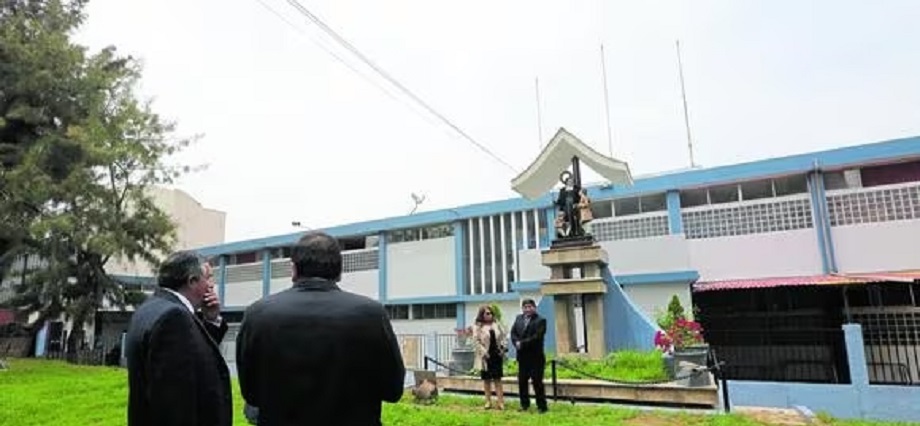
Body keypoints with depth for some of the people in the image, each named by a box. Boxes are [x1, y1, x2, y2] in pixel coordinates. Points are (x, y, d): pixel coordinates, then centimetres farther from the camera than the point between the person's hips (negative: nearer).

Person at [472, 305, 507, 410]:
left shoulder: (497, 324, 7)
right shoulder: (478, 326, -4)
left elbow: (504, 336, 10)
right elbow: (476, 341, -9)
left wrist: (503, 347, -3)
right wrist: (484, 352, -14)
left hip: (497, 355, 2)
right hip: (486, 357, -2)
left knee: (497, 379, 4)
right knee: (487, 380, 8)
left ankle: (501, 402, 5)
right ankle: (488, 401, 17)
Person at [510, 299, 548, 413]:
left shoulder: (540, 320, -8)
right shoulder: (518, 318, 11)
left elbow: (537, 337, -18)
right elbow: (513, 333, 6)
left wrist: (522, 343, -18)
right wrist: (517, 343, -13)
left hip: (535, 357, -6)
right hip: (522, 356, 6)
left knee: (537, 382, 0)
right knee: (522, 381, 12)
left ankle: (542, 406, 10)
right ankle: (524, 404, 26)